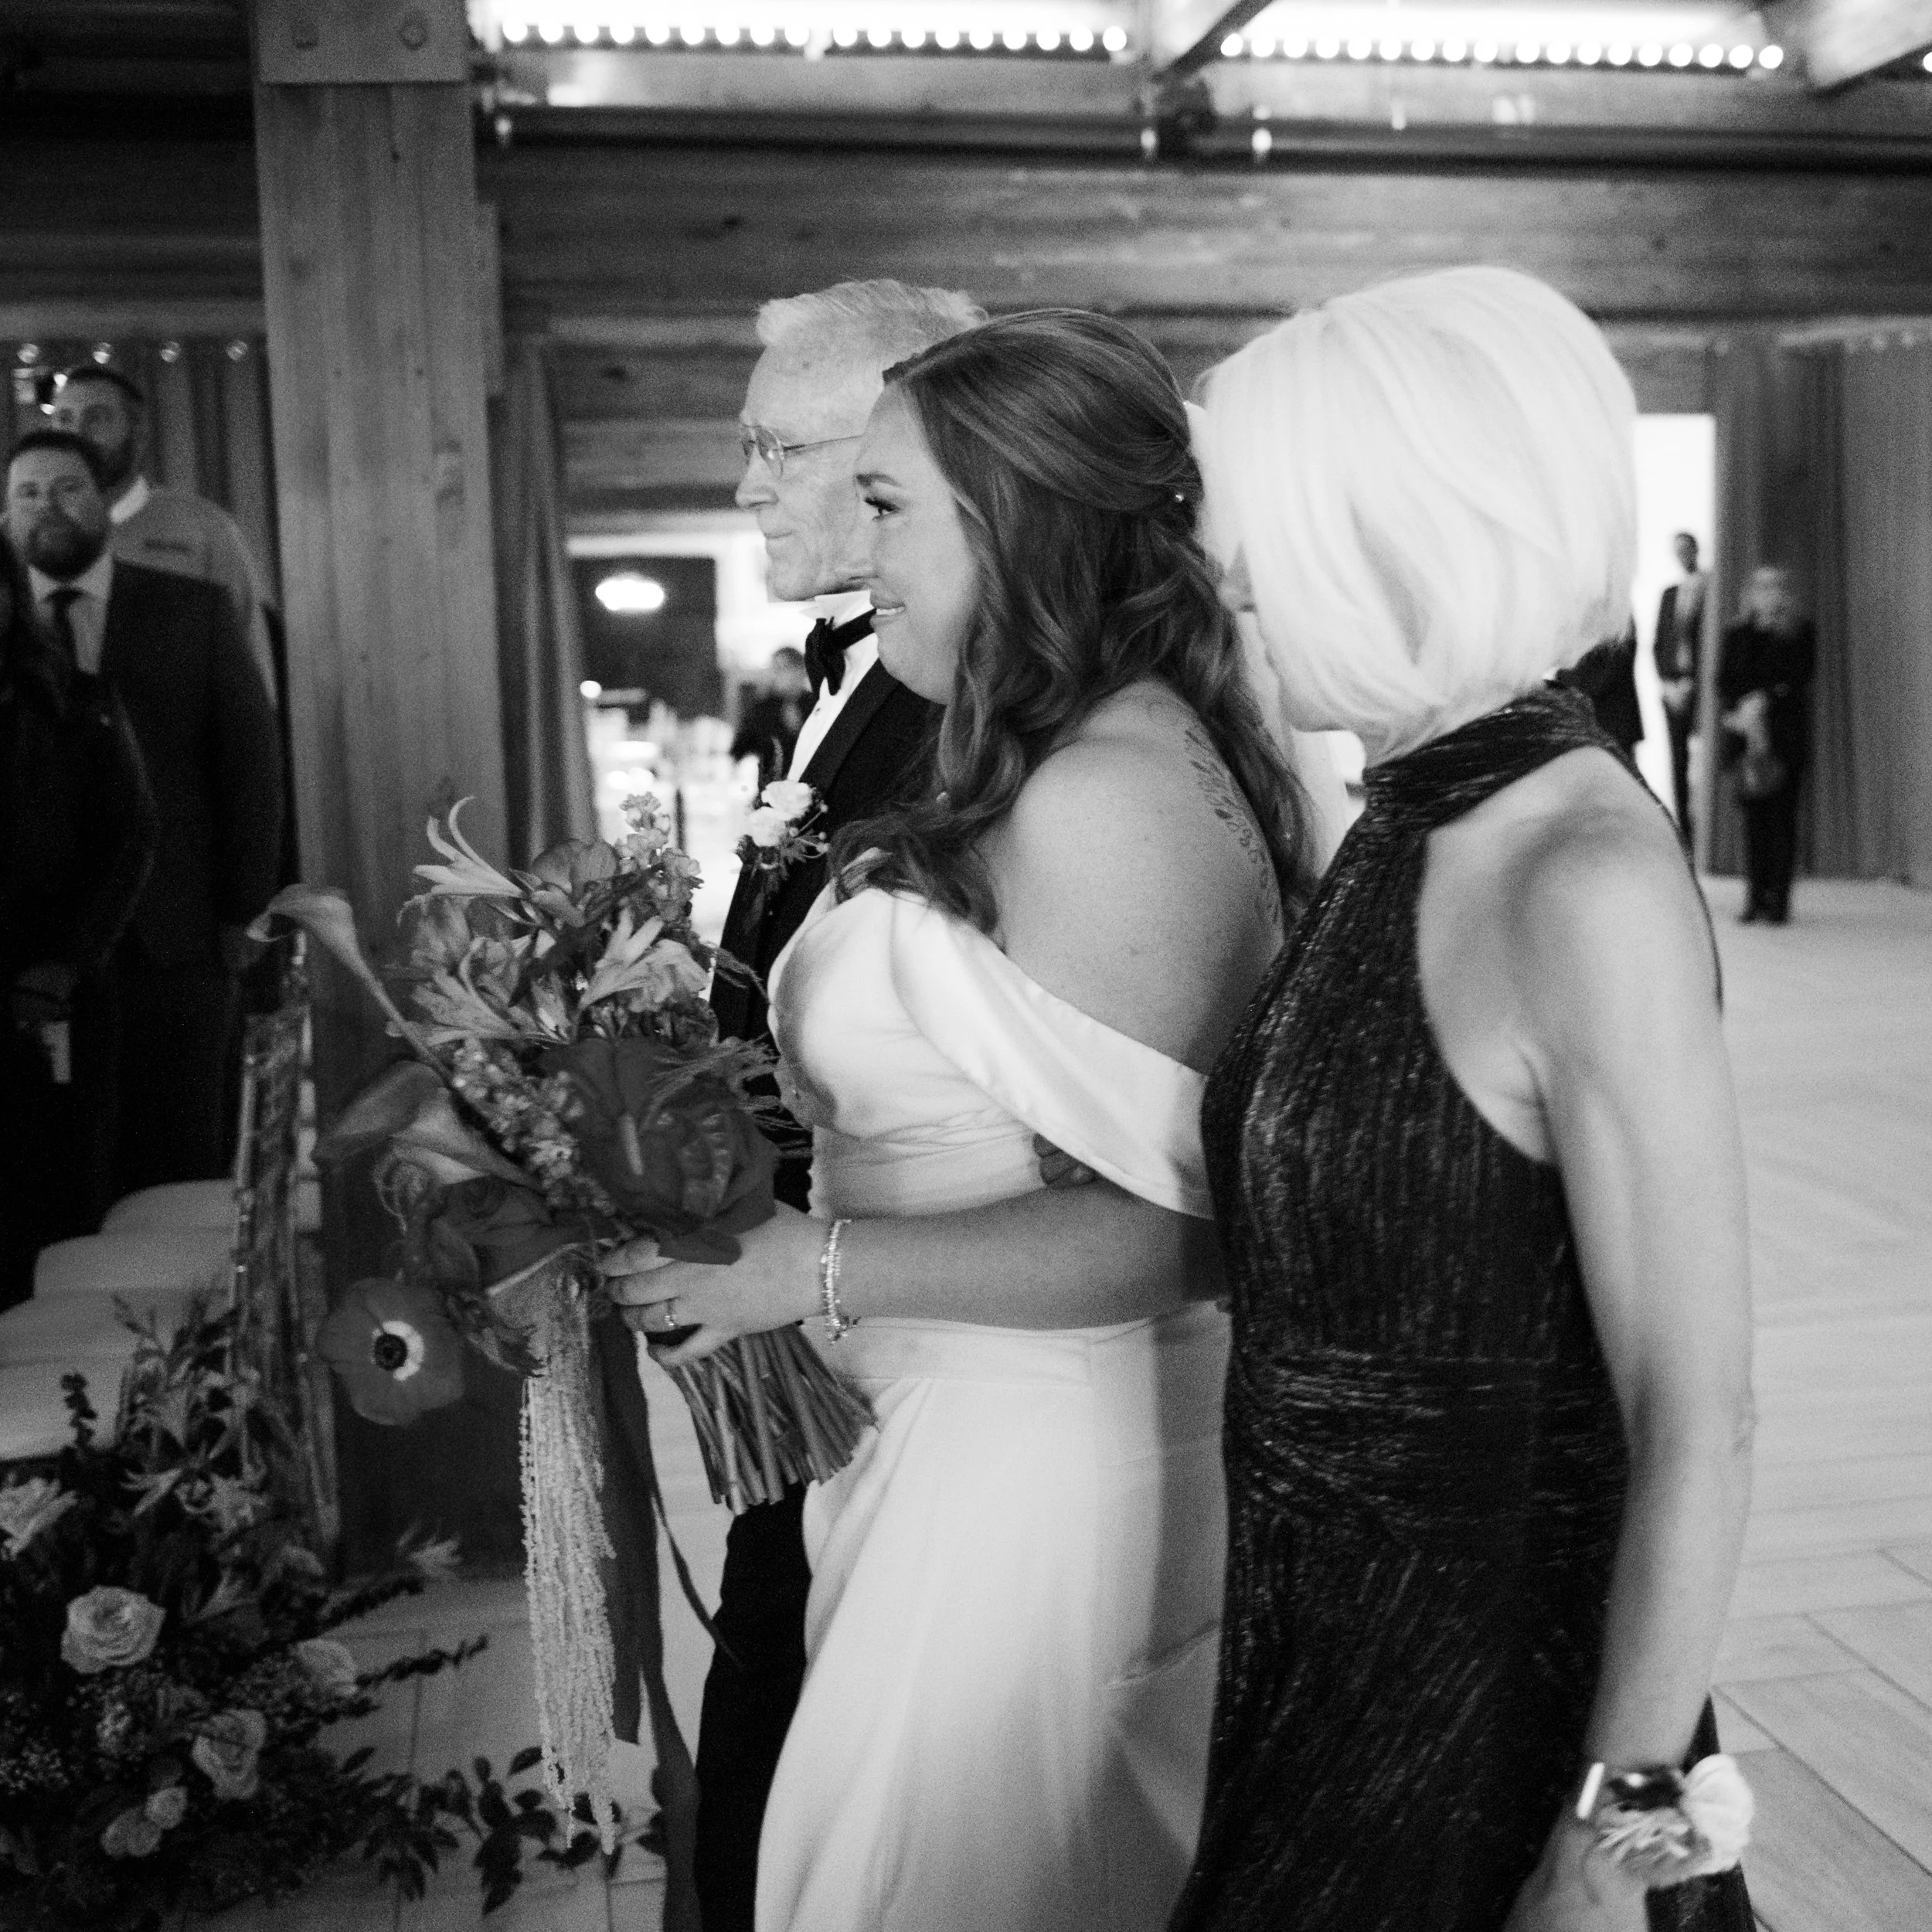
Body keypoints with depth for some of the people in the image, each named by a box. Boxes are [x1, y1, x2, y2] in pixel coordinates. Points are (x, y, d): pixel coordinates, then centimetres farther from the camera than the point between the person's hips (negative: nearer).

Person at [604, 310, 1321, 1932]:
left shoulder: (1109, 794, -22)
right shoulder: (1052, 766, 6)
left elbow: (1154, 1229, -23)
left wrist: (816, 1265, -21)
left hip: (1043, 1465, -8)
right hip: (970, 1428, 8)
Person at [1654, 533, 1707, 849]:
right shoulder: (1669, 594, 16)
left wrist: (1692, 683, -9)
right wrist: (1666, 682, 2)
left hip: (1701, 684, -5)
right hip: (1673, 685, 5)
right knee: (1678, 761, 3)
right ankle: (1684, 832, 5)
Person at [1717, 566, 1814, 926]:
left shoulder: (1802, 634, 5)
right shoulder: (1736, 635, 12)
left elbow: (1800, 680, -5)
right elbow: (1723, 683, 6)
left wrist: (1764, 701, -17)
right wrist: (1735, 714, -12)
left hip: (1787, 737, -2)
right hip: (1745, 736, 2)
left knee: (1782, 816, -5)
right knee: (1753, 817, 1)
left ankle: (1779, 899, -3)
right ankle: (1756, 898, 8)